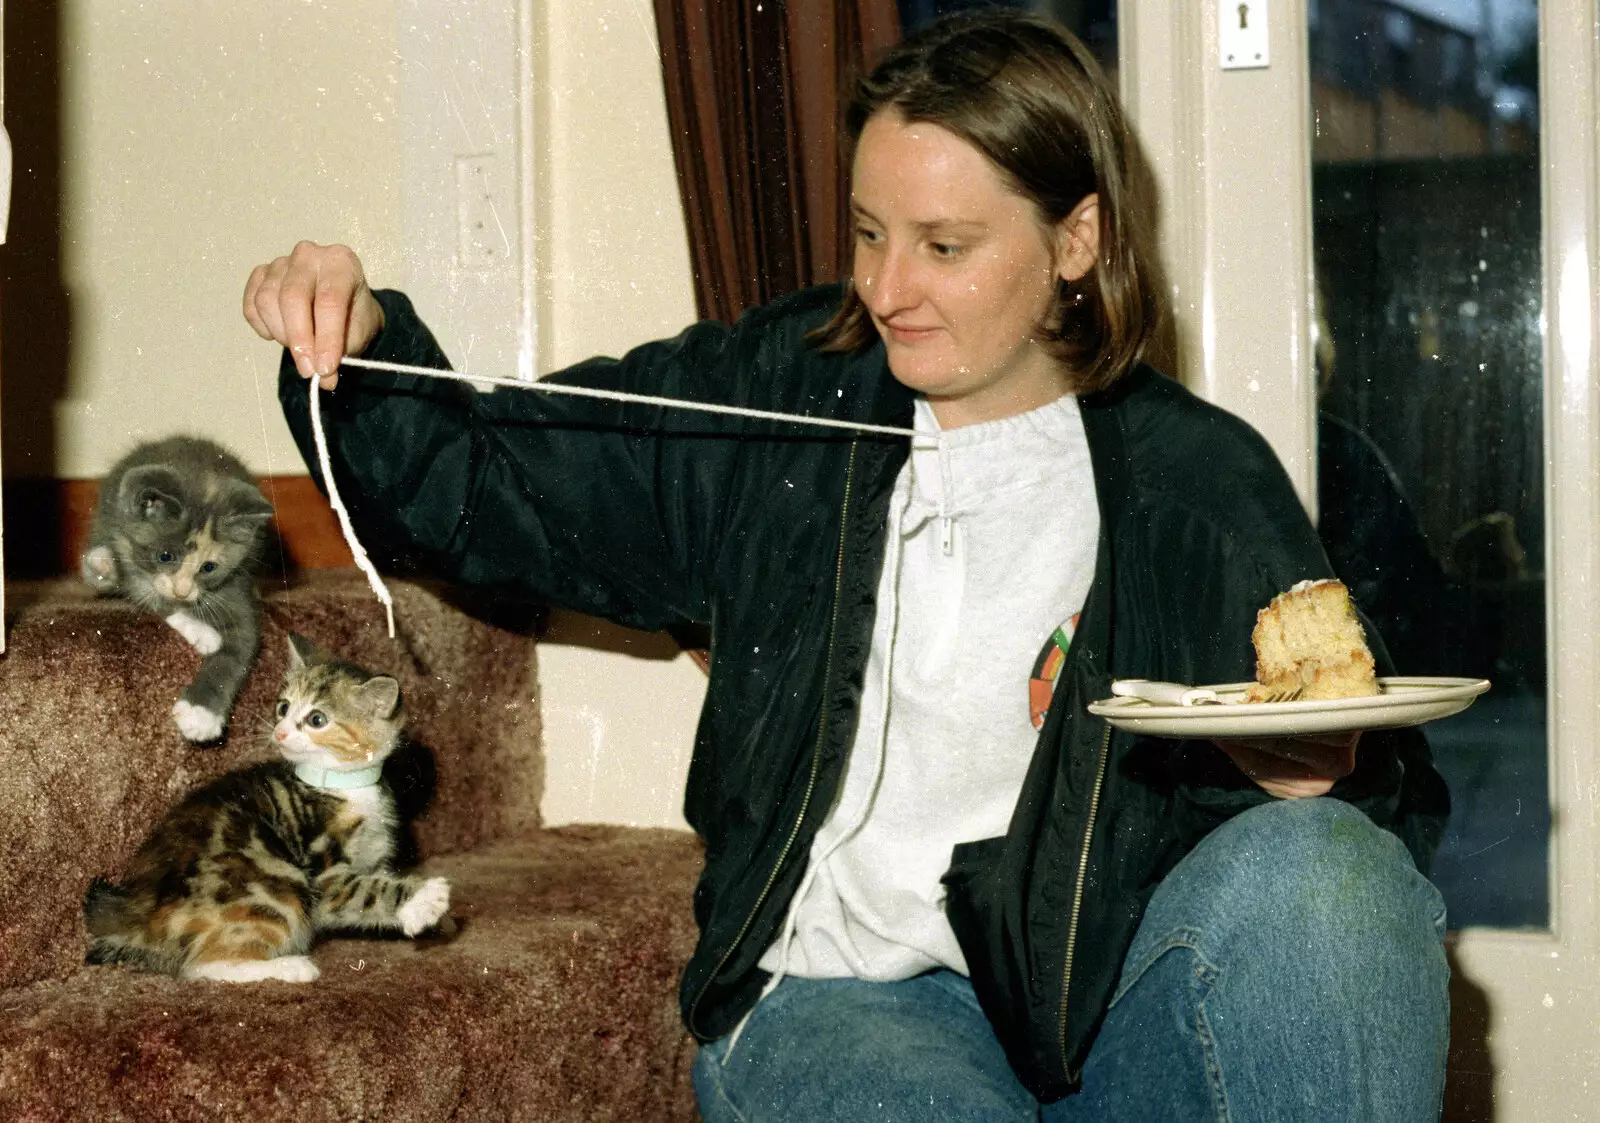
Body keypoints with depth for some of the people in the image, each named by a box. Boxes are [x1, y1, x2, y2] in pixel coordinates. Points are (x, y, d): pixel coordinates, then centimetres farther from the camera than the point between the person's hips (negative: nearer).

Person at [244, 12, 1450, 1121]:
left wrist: (1316, 773, -17)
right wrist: (361, 352, -6)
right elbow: (477, 483, 13)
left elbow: (1369, 783, 7)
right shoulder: (775, 397, 7)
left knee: (1317, 866, -31)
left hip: (1116, 1002, 1)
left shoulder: (1201, 478, 3)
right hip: (844, 998, 0)